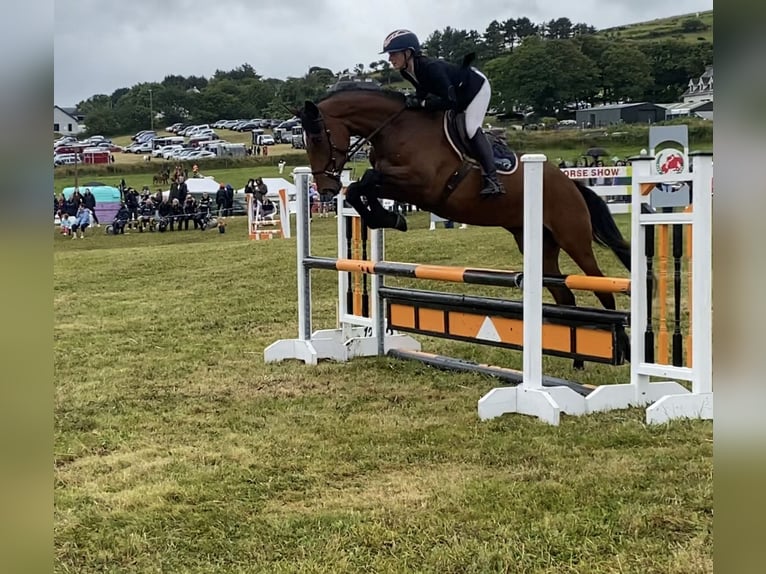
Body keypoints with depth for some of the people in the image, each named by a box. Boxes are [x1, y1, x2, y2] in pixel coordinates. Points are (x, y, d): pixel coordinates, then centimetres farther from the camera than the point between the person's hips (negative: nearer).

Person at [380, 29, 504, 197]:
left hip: (477, 86, -9)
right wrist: (415, 99, -17)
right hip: (458, 92, 10)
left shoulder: (431, 67, -39)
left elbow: (449, 102, -40)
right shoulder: (406, 72, -13)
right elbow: (424, 89, 4)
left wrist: (421, 103, -36)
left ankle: (492, 180, -20)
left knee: (471, 128, -20)